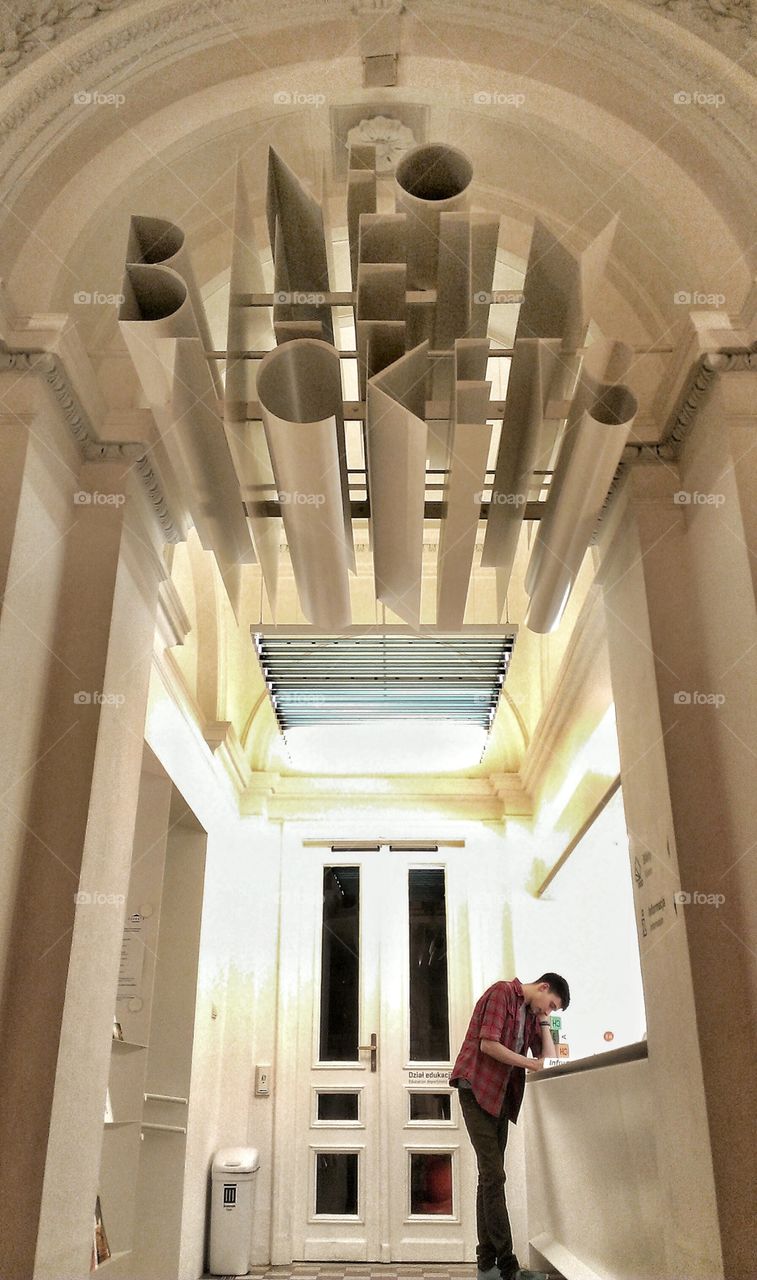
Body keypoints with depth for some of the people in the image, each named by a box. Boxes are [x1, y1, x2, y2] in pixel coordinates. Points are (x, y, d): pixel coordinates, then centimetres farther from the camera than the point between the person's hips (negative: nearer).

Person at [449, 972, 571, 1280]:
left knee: (490, 1176, 9)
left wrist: (544, 1021, 5)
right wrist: (531, 1064, -16)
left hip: (501, 1096, 9)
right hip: (477, 1090, -9)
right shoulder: (502, 993, -10)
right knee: (493, 1175, -12)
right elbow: (488, 1045, -19)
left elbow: (548, 1059, 11)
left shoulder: (531, 1012, 15)